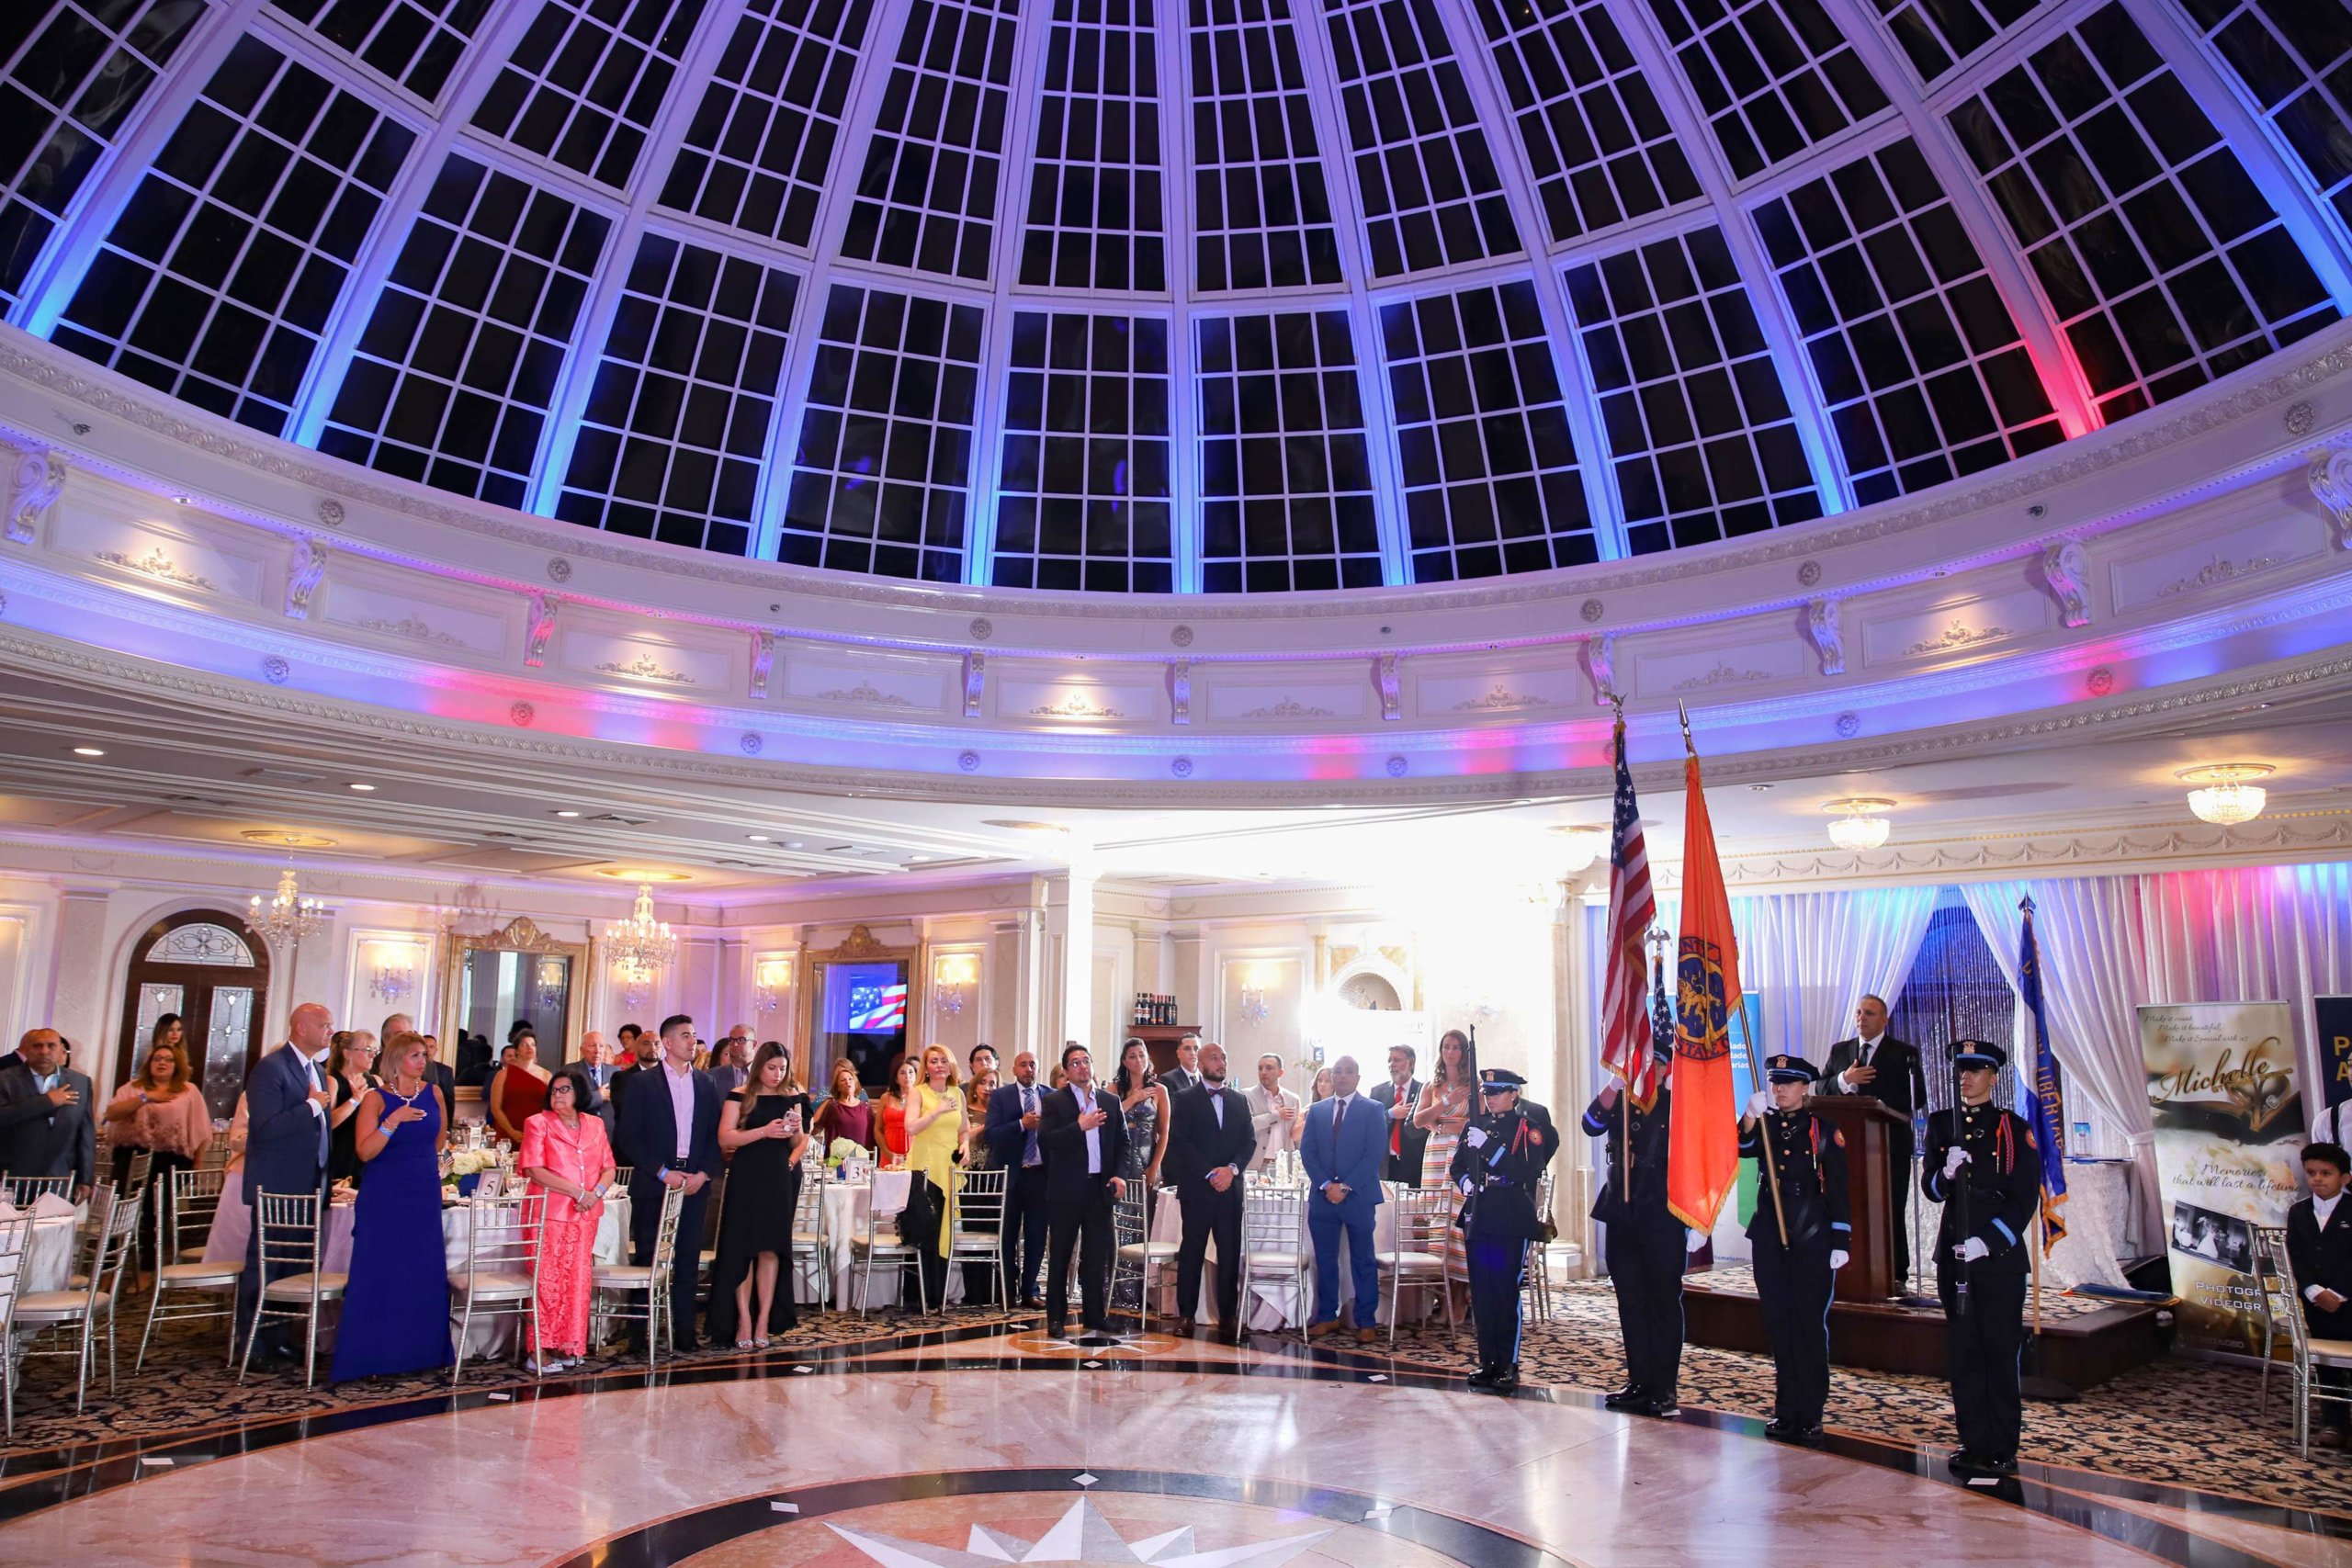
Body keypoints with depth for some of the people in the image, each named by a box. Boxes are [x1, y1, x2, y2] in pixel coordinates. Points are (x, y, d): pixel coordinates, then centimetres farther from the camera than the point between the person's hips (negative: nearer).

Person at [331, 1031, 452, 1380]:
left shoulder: (432, 1093, 3)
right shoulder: (376, 1097, -8)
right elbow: (364, 1151, -17)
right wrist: (394, 1120, -27)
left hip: (424, 1195, 4)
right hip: (384, 1197, -4)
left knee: (422, 1275, 5)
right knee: (378, 1275, -1)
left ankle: (418, 1352, 15)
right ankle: (371, 1357, 8)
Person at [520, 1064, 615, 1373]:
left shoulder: (595, 1124, 12)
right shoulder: (539, 1124, -1)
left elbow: (609, 1167, 10)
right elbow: (535, 1170, -11)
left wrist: (596, 1192, -11)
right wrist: (577, 1191, -17)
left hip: (585, 1216, 4)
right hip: (549, 1214, -4)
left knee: (577, 1281, 5)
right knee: (547, 1281, -3)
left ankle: (566, 1345, 13)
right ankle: (540, 1350, 3)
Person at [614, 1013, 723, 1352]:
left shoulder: (706, 1084, 11)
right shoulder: (644, 1083, 0)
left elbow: (716, 1134, 11)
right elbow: (629, 1136, -5)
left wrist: (704, 1174, -4)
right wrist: (662, 1172, -12)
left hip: (694, 1183, 3)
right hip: (652, 1184, -3)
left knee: (688, 1260, 4)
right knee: (646, 1258, 2)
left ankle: (684, 1330, 12)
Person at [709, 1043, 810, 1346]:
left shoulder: (792, 1097, 10)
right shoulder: (740, 1096, 0)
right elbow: (724, 1138, -10)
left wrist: (796, 1131, -7)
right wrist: (764, 1131, -19)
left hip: (780, 1179, 3)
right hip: (746, 1177, -3)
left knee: (771, 1249, 3)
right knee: (742, 1248, -3)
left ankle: (764, 1320, 7)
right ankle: (743, 1321, 2)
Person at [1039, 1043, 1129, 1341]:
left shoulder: (1111, 1101, 10)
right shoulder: (1054, 1102, -1)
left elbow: (1122, 1141, 12)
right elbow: (1045, 1140, -13)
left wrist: (1119, 1173, -1)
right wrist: (1080, 1126, -20)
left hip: (1100, 1188, 3)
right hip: (1066, 1190, -3)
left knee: (1098, 1257, 6)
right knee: (1060, 1256, 7)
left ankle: (1095, 1317, 16)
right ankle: (1056, 1317, 16)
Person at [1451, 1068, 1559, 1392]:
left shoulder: (1528, 1128, -3)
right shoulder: (1476, 1127, 14)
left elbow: (1526, 1173, -16)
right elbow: (1456, 1167, 22)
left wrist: (1487, 1147, -21)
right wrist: (1466, 1183, 1)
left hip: (1512, 1222, -5)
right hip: (1478, 1219, 5)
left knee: (1506, 1293, -4)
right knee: (1481, 1295, 7)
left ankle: (1508, 1366, 6)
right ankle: (1488, 1362, 16)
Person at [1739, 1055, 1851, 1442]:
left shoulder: (1824, 1133, 0)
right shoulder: (1764, 1127, 9)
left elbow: (1839, 1191, -1)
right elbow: (1742, 1148, -12)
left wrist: (1840, 1242, -6)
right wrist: (1751, 1116, -30)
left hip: (1813, 1240, -3)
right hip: (1769, 1239, 3)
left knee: (1811, 1323, 0)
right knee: (1778, 1323, 7)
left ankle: (1810, 1414, 8)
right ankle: (1786, 1409, 16)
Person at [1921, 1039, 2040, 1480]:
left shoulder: (2013, 1128, -2)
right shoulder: (1941, 1124, 9)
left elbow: (2025, 1198, -5)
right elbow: (1930, 1187, 5)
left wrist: (1987, 1241, -14)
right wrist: (1946, 1173, -18)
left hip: (2000, 1255, -3)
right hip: (1954, 1255, 4)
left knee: (2000, 1349, 1)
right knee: (1962, 1351, 7)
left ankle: (2002, 1449, 10)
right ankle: (1973, 1442, 16)